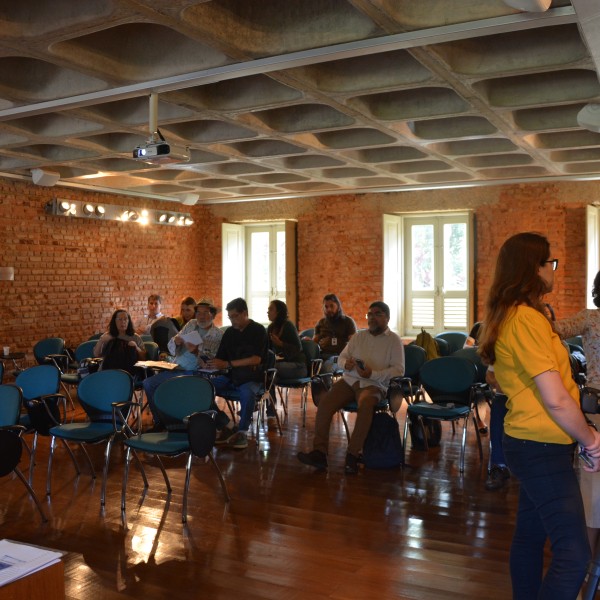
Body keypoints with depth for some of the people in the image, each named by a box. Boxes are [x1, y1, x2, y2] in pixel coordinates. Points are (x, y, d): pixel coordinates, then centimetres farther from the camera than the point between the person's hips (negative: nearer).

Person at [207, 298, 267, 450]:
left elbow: (256, 359, -17)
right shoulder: (229, 332, 11)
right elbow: (220, 359, 9)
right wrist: (211, 363, -16)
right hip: (231, 376, 5)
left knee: (247, 392, -38)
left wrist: (228, 364, -24)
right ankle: (227, 426, -8)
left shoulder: (258, 330, -4)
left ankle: (242, 432, -17)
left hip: (252, 377, -5)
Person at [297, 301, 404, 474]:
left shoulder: (394, 340, 6)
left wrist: (372, 374, -17)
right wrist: (346, 364, -5)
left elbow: (399, 370, -4)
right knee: (324, 403, -22)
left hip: (374, 384, -4)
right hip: (349, 379, 4)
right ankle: (319, 452, -22)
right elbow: (341, 357, 21)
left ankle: (353, 455, -31)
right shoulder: (358, 336, 20)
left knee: (365, 404, -38)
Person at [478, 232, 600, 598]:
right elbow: (556, 400, -21)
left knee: (531, 535, 19)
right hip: (542, 447, -10)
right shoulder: (527, 318, -19)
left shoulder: (512, 314, 11)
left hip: (531, 444, 10)